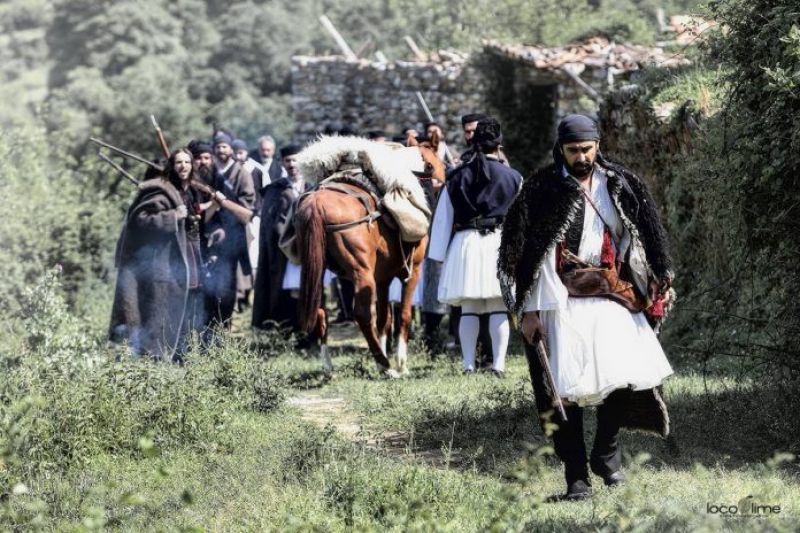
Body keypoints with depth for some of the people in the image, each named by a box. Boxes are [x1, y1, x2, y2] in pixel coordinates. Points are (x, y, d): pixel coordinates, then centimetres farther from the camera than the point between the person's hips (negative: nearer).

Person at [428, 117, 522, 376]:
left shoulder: (457, 177, 5)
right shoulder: (513, 178, 1)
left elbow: (443, 218, 7)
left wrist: (438, 255, 12)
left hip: (465, 243, 1)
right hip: (500, 244, -1)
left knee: (468, 309, 6)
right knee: (499, 309, 4)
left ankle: (469, 364, 4)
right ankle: (499, 362, -3)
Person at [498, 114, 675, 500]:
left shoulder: (620, 186, 7)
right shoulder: (543, 189, -2)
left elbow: (647, 237, 12)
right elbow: (528, 252, -3)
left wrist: (660, 285, 4)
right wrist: (530, 309, -8)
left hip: (613, 295, 2)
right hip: (563, 301, -2)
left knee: (625, 374, -10)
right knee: (567, 387, -5)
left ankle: (606, 452, 14)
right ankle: (576, 476, 4)